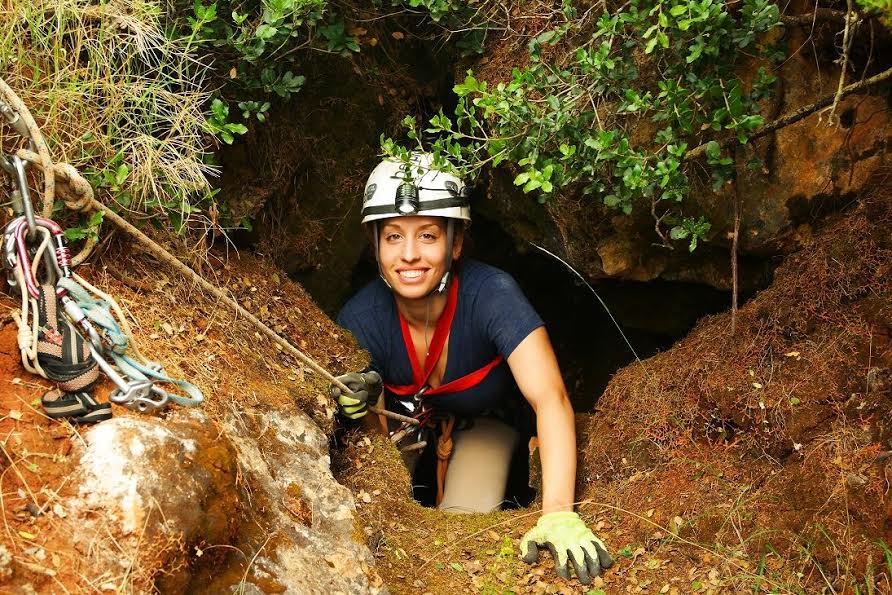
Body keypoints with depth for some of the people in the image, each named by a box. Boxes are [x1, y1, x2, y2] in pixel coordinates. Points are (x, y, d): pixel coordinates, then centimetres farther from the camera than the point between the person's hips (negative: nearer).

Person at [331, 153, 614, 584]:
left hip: (484, 422, -2)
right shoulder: (361, 319, -29)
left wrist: (558, 515, -56)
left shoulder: (491, 294, -37)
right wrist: (366, 410, -43)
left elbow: (551, 400, -45)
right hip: (405, 421, 2)